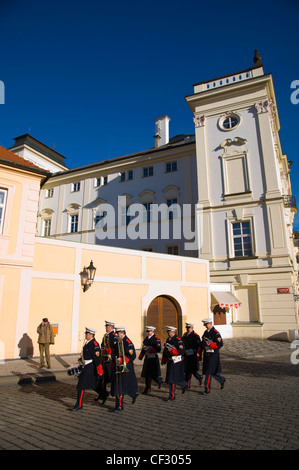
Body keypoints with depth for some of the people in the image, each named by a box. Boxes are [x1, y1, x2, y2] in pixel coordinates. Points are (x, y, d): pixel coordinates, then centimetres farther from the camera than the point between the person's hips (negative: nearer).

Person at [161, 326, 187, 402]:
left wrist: (172, 351, -26)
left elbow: (182, 350, -23)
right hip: (169, 361, 8)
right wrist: (163, 361, 19)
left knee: (172, 379, -5)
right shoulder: (168, 340, 11)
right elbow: (165, 350, 19)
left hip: (176, 362, -8)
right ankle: (184, 385, 33)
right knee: (169, 378, 13)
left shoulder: (178, 340, -14)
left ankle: (172, 396, 13)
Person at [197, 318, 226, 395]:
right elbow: (202, 343, 19)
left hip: (213, 355, -8)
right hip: (206, 354, 8)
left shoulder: (216, 333, -11)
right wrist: (199, 353, 15)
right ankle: (222, 380, 36)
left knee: (209, 372, -6)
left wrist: (211, 344, -24)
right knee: (212, 372, 14)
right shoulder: (205, 332, 12)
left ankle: (207, 389, 4)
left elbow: (220, 344, -16)